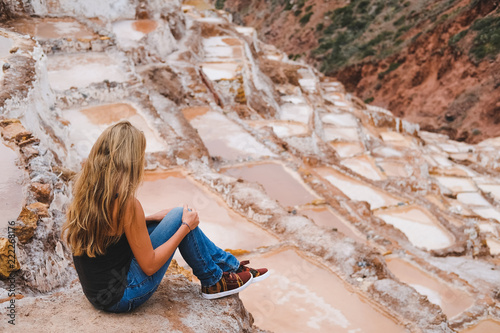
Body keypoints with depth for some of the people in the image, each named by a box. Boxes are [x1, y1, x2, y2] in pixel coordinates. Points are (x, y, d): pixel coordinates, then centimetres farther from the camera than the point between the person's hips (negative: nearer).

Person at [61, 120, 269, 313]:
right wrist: (185, 227, -8)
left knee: (180, 218, 12)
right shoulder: (127, 203, -26)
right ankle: (213, 282, 15)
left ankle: (231, 265, 25)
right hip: (121, 297, -8)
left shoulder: (86, 190, -2)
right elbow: (150, 265, -18)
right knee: (179, 217, -5)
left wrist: (152, 218, 15)